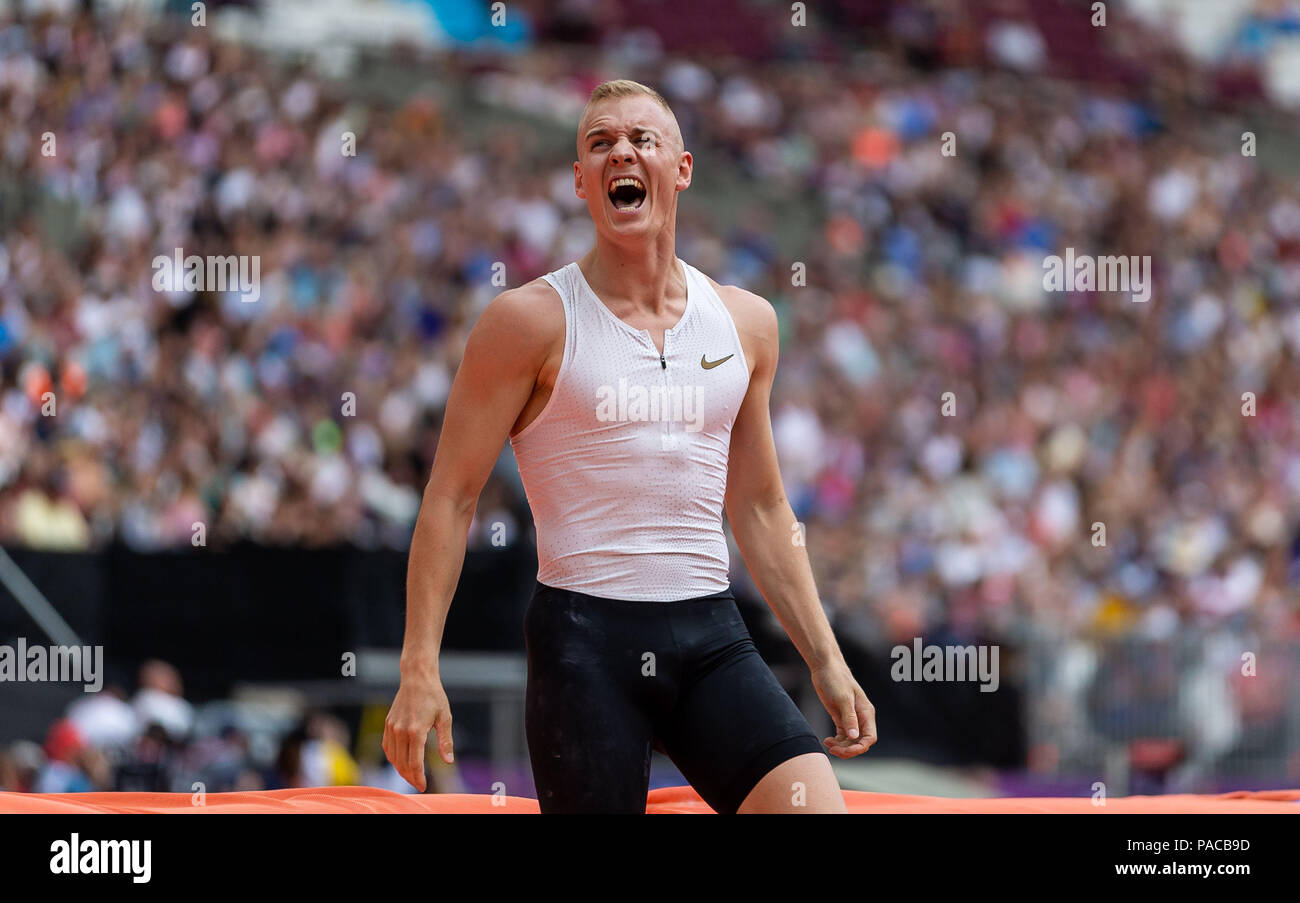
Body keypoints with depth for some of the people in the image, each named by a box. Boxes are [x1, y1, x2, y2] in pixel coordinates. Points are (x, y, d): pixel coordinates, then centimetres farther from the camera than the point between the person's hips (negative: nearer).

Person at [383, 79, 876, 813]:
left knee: (816, 805, -16)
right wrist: (420, 670, -10)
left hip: (711, 638, 4)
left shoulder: (745, 323, 11)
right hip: (584, 635, -4)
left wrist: (825, 658, 16)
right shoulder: (532, 321, -3)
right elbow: (451, 498, -2)